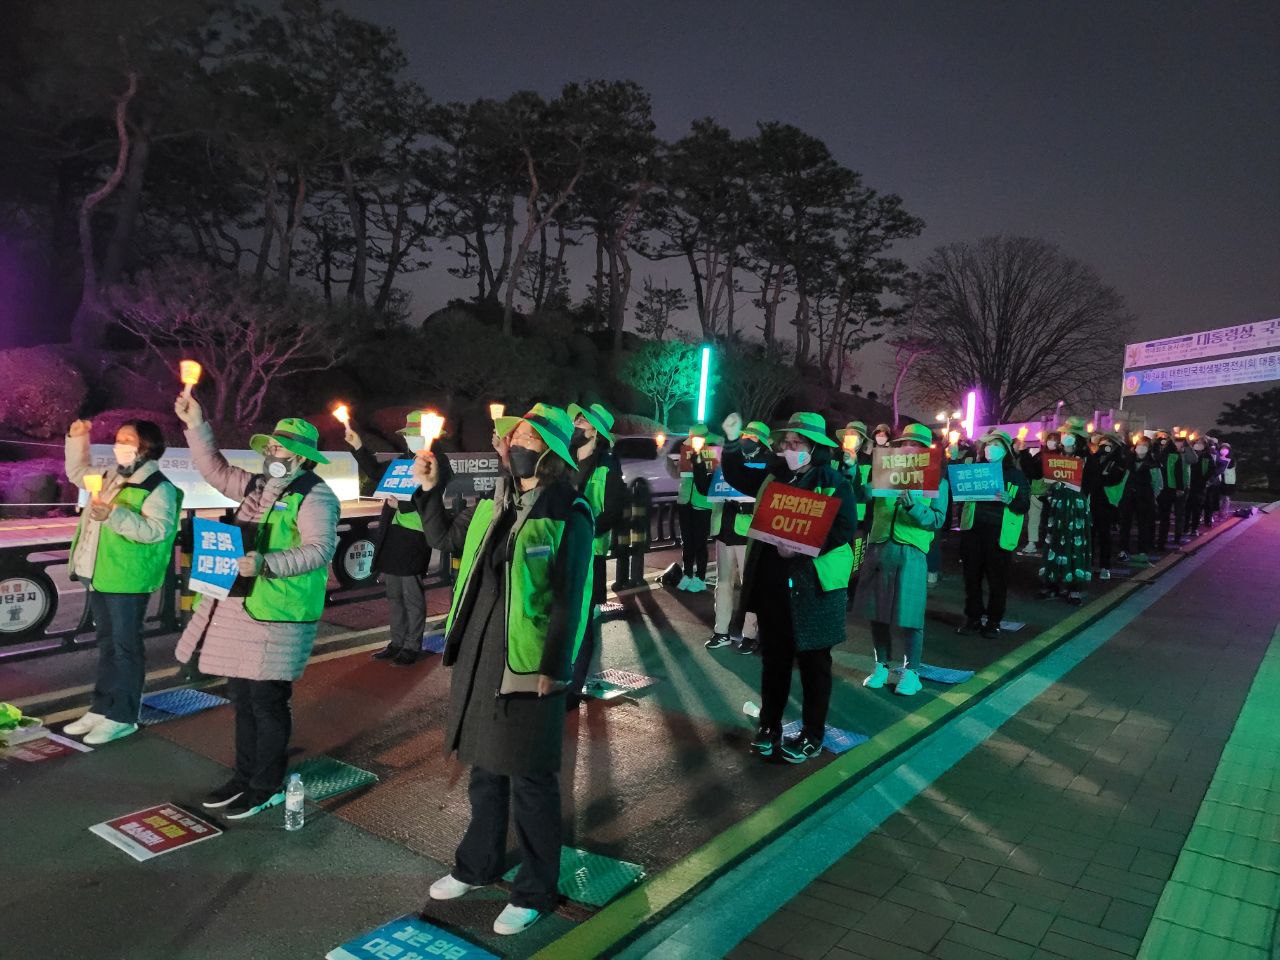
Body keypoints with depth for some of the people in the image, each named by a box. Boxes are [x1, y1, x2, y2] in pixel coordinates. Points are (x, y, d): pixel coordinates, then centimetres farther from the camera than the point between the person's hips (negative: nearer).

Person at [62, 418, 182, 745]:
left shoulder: (158, 487, -14)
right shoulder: (111, 476, 13)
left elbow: (157, 530, -26)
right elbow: (77, 473, 32)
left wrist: (114, 515, -35)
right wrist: (77, 439, 19)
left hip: (127, 579, -9)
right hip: (98, 575, 9)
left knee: (125, 647, -1)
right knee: (107, 644, 17)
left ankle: (122, 717, 8)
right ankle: (101, 708, 27)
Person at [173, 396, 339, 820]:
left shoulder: (314, 496, -12)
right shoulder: (257, 485, 16)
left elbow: (319, 549, -21)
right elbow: (216, 471, 25)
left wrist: (266, 564, -30)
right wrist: (196, 426, 17)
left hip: (277, 616, -9)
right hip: (237, 609, 9)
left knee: (266, 702, 0)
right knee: (242, 698, 18)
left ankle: (267, 786, 15)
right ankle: (244, 777, 32)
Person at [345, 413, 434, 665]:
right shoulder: (404, 458, 13)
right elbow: (377, 474, 21)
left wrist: (402, 503, -22)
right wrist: (358, 447, 15)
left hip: (415, 538, -8)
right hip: (392, 535, 8)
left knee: (413, 596, 2)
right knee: (394, 594, 16)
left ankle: (412, 646, 13)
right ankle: (397, 642, 27)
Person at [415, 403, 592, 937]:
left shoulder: (570, 517, -14)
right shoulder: (492, 504, 6)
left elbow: (568, 602, -15)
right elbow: (447, 541, 21)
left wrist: (553, 670, -16)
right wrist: (430, 490, 10)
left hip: (527, 664, -7)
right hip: (477, 656, 7)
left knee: (530, 781, 6)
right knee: (484, 766, 22)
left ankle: (535, 891, 25)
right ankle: (478, 864, 41)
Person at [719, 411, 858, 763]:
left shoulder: (835, 483, -8)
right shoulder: (775, 475, 9)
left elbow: (844, 529, -15)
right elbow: (738, 477, 18)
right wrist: (733, 442, 4)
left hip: (813, 585, -5)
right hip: (771, 581, 5)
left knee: (813, 662, 7)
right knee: (774, 657, 15)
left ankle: (812, 735, 19)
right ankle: (769, 726, 27)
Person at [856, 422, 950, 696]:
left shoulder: (937, 481, 5)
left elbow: (938, 520, -4)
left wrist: (913, 507, -21)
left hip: (911, 552, -3)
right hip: (879, 548, 3)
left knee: (909, 615, 0)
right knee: (877, 611, 8)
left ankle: (911, 672, 14)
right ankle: (882, 666, 22)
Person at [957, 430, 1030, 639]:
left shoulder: (1016, 476, 5)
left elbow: (1025, 505, 0)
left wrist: (1010, 500, -19)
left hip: (999, 534, -3)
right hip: (973, 530, 3)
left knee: (997, 579, 3)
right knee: (972, 576, 7)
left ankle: (993, 621, 14)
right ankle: (973, 617, 19)